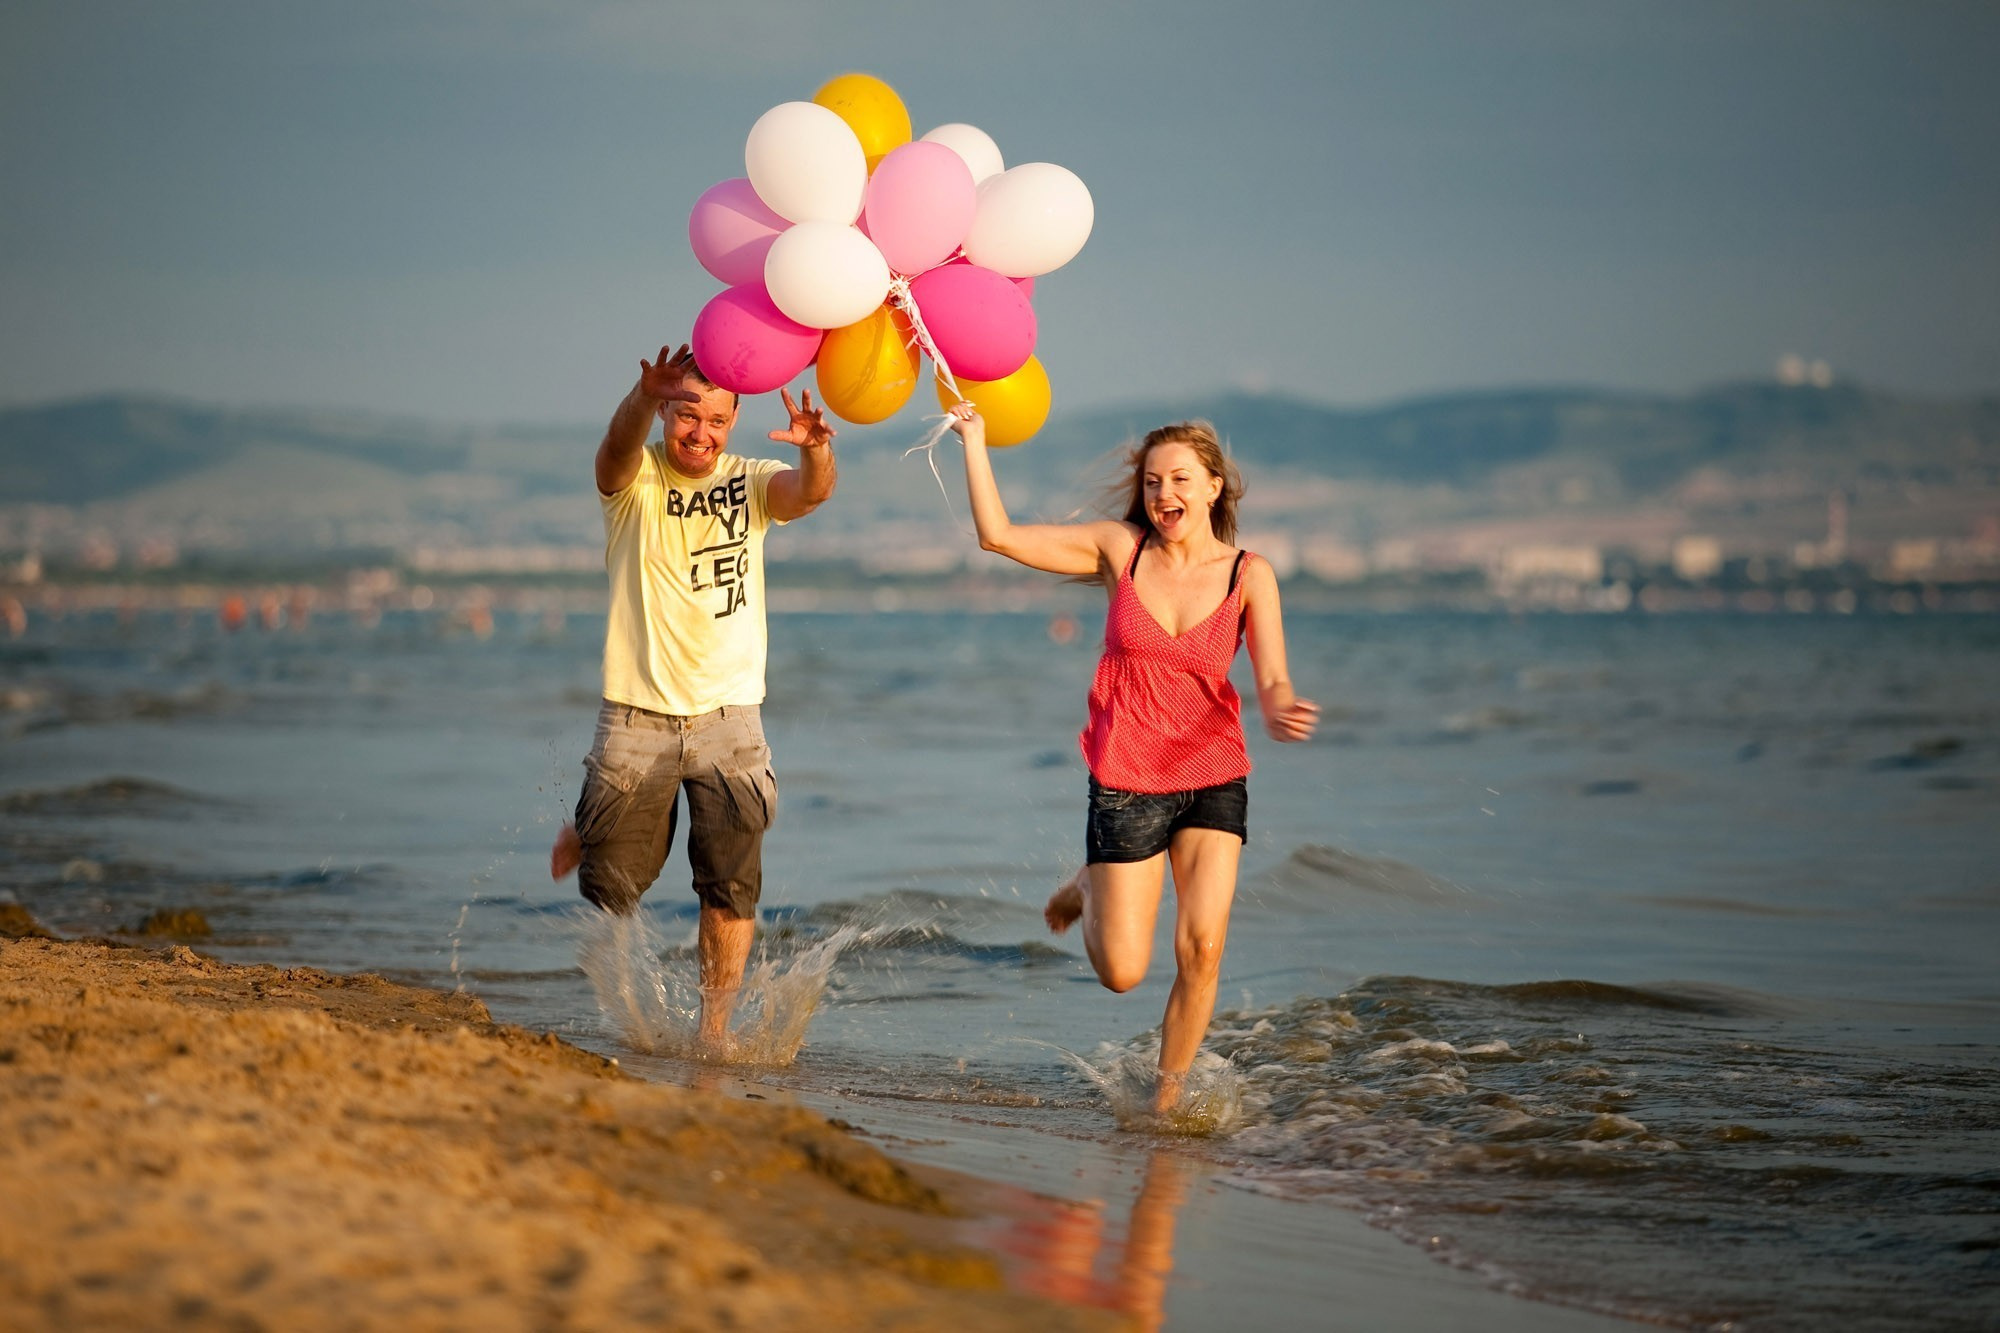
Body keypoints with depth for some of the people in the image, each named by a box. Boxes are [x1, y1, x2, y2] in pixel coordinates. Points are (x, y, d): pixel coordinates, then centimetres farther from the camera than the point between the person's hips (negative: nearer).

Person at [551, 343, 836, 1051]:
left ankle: (715, 1025, 13)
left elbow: (809, 493, -21)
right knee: (612, 887, 9)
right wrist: (645, 395, -55)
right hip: (637, 716, -1)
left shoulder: (750, 482, 0)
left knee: (732, 886, -2)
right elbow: (618, 445, -31)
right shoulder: (635, 478, -6)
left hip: (728, 717, 1)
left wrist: (816, 450, -46)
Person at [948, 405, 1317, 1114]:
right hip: (1125, 782, 0)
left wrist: (1281, 711, -36)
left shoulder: (1249, 575, -3)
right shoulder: (1121, 549, -2)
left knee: (1201, 948, -15)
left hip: (1212, 779, 0)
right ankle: (1089, 892, 35)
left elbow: (1273, 681, -13)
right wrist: (973, 438, -4)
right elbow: (998, 534, -1)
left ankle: (1168, 1093, 5)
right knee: (1122, 973, 0)